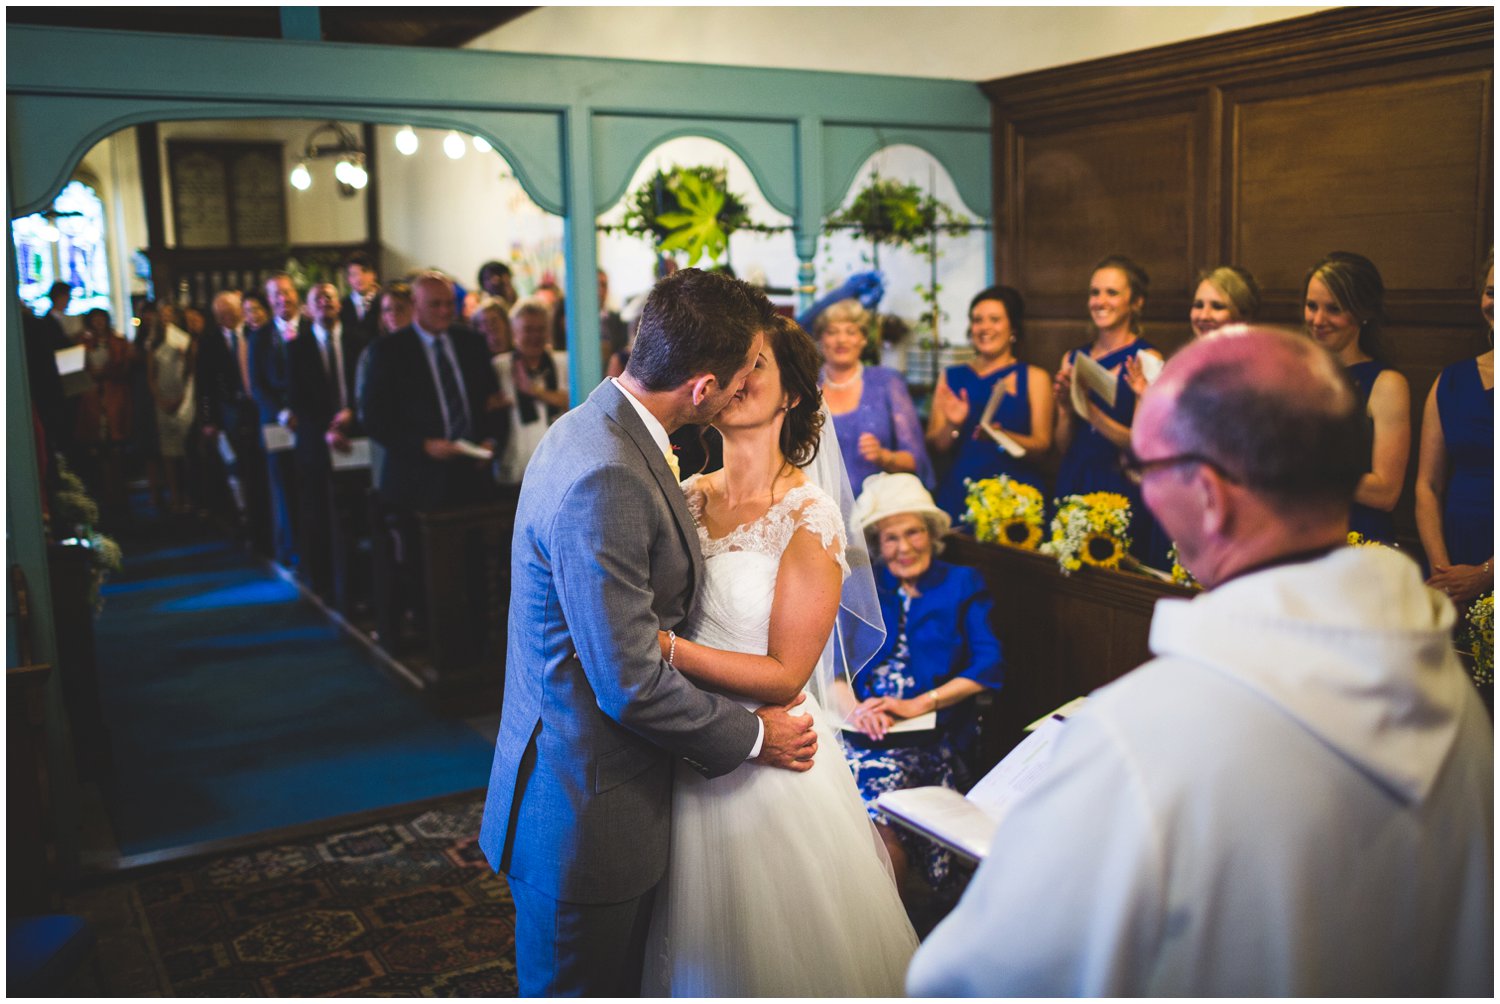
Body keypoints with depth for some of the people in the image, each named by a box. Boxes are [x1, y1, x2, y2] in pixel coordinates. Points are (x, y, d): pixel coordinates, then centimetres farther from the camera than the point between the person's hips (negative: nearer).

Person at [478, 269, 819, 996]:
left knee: (617, 982, 24)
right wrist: (753, 737, -10)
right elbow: (632, 684, -25)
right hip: (582, 817, -9)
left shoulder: (608, 428, 4)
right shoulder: (604, 479, -28)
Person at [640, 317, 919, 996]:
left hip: (770, 761, -5)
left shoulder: (809, 517, -15)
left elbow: (784, 674, -16)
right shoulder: (688, 496, 2)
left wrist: (668, 648, -24)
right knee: (697, 948, 21)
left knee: (772, 950, 13)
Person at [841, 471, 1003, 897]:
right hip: (861, 731, 3)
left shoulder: (962, 585, 12)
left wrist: (917, 704, -12)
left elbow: (989, 666, -1)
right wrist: (853, 706, -14)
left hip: (932, 737, -3)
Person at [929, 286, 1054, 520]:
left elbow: (1042, 444, -1)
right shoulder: (951, 377, 12)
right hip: (960, 492, 1)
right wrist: (952, 426, -11)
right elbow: (935, 445, 9)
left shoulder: (1034, 377, 7)